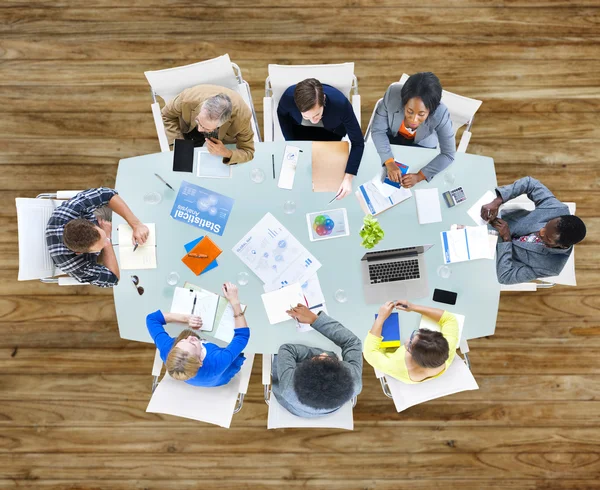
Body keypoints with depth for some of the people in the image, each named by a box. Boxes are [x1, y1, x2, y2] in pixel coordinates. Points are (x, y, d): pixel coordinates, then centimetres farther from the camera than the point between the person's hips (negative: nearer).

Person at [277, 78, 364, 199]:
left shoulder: (340, 103, -43)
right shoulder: (289, 96, -38)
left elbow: (358, 142, -32)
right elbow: (282, 113, -10)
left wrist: (348, 178, -40)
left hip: (330, 131, -1)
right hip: (299, 127, 1)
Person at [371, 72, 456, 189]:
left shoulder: (440, 114, -37)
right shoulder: (392, 94, -38)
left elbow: (448, 155, -26)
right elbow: (378, 130, -26)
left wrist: (419, 176, -37)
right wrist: (389, 162, -39)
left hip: (422, 145, -1)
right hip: (393, 136, 1)